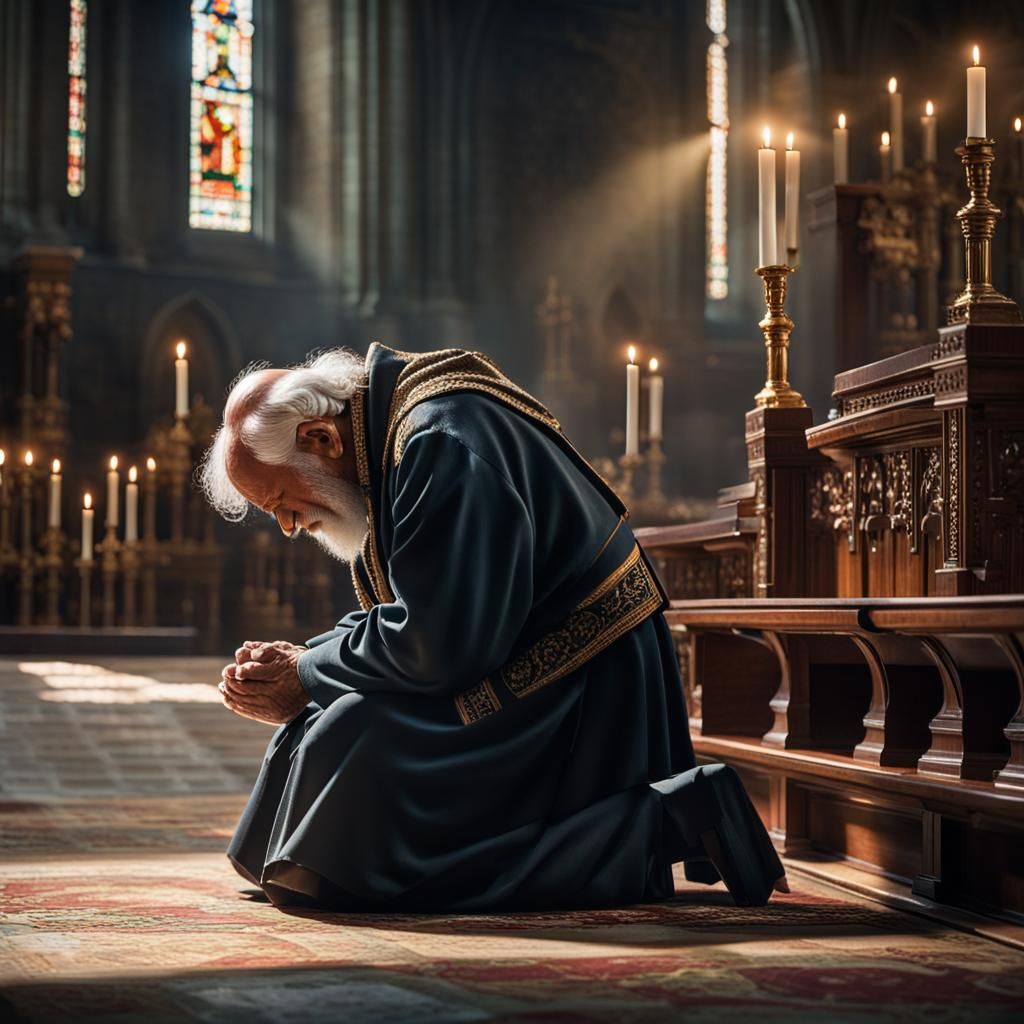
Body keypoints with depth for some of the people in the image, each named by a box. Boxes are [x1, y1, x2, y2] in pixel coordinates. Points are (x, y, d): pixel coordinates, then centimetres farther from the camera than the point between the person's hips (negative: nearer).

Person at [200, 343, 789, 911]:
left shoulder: (442, 444, -22)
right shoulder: (389, 435, 10)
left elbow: (437, 645, -25)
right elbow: (398, 616, 16)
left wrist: (307, 680, -11)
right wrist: (296, 663, 0)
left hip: (583, 696, -11)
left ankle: (666, 824, -15)